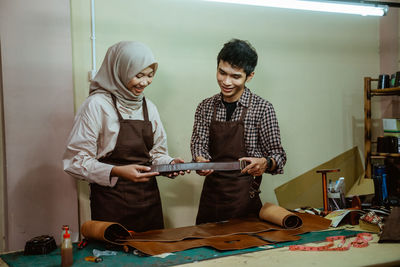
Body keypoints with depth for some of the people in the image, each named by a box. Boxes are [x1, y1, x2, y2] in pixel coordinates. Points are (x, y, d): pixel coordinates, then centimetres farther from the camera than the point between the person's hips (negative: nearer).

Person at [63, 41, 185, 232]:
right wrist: (117, 172, -23)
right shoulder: (97, 105, -9)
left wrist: (170, 163, -4)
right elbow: (75, 161, -12)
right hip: (111, 204, -5)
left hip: (149, 200, 6)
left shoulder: (148, 107, 10)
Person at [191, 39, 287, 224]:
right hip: (210, 194, 3)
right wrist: (200, 161, -22)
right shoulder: (205, 107, 5)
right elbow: (199, 144, 0)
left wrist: (265, 163, -27)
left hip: (244, 198, -3)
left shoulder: (262, 108, -6)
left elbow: (278, 154, -5)